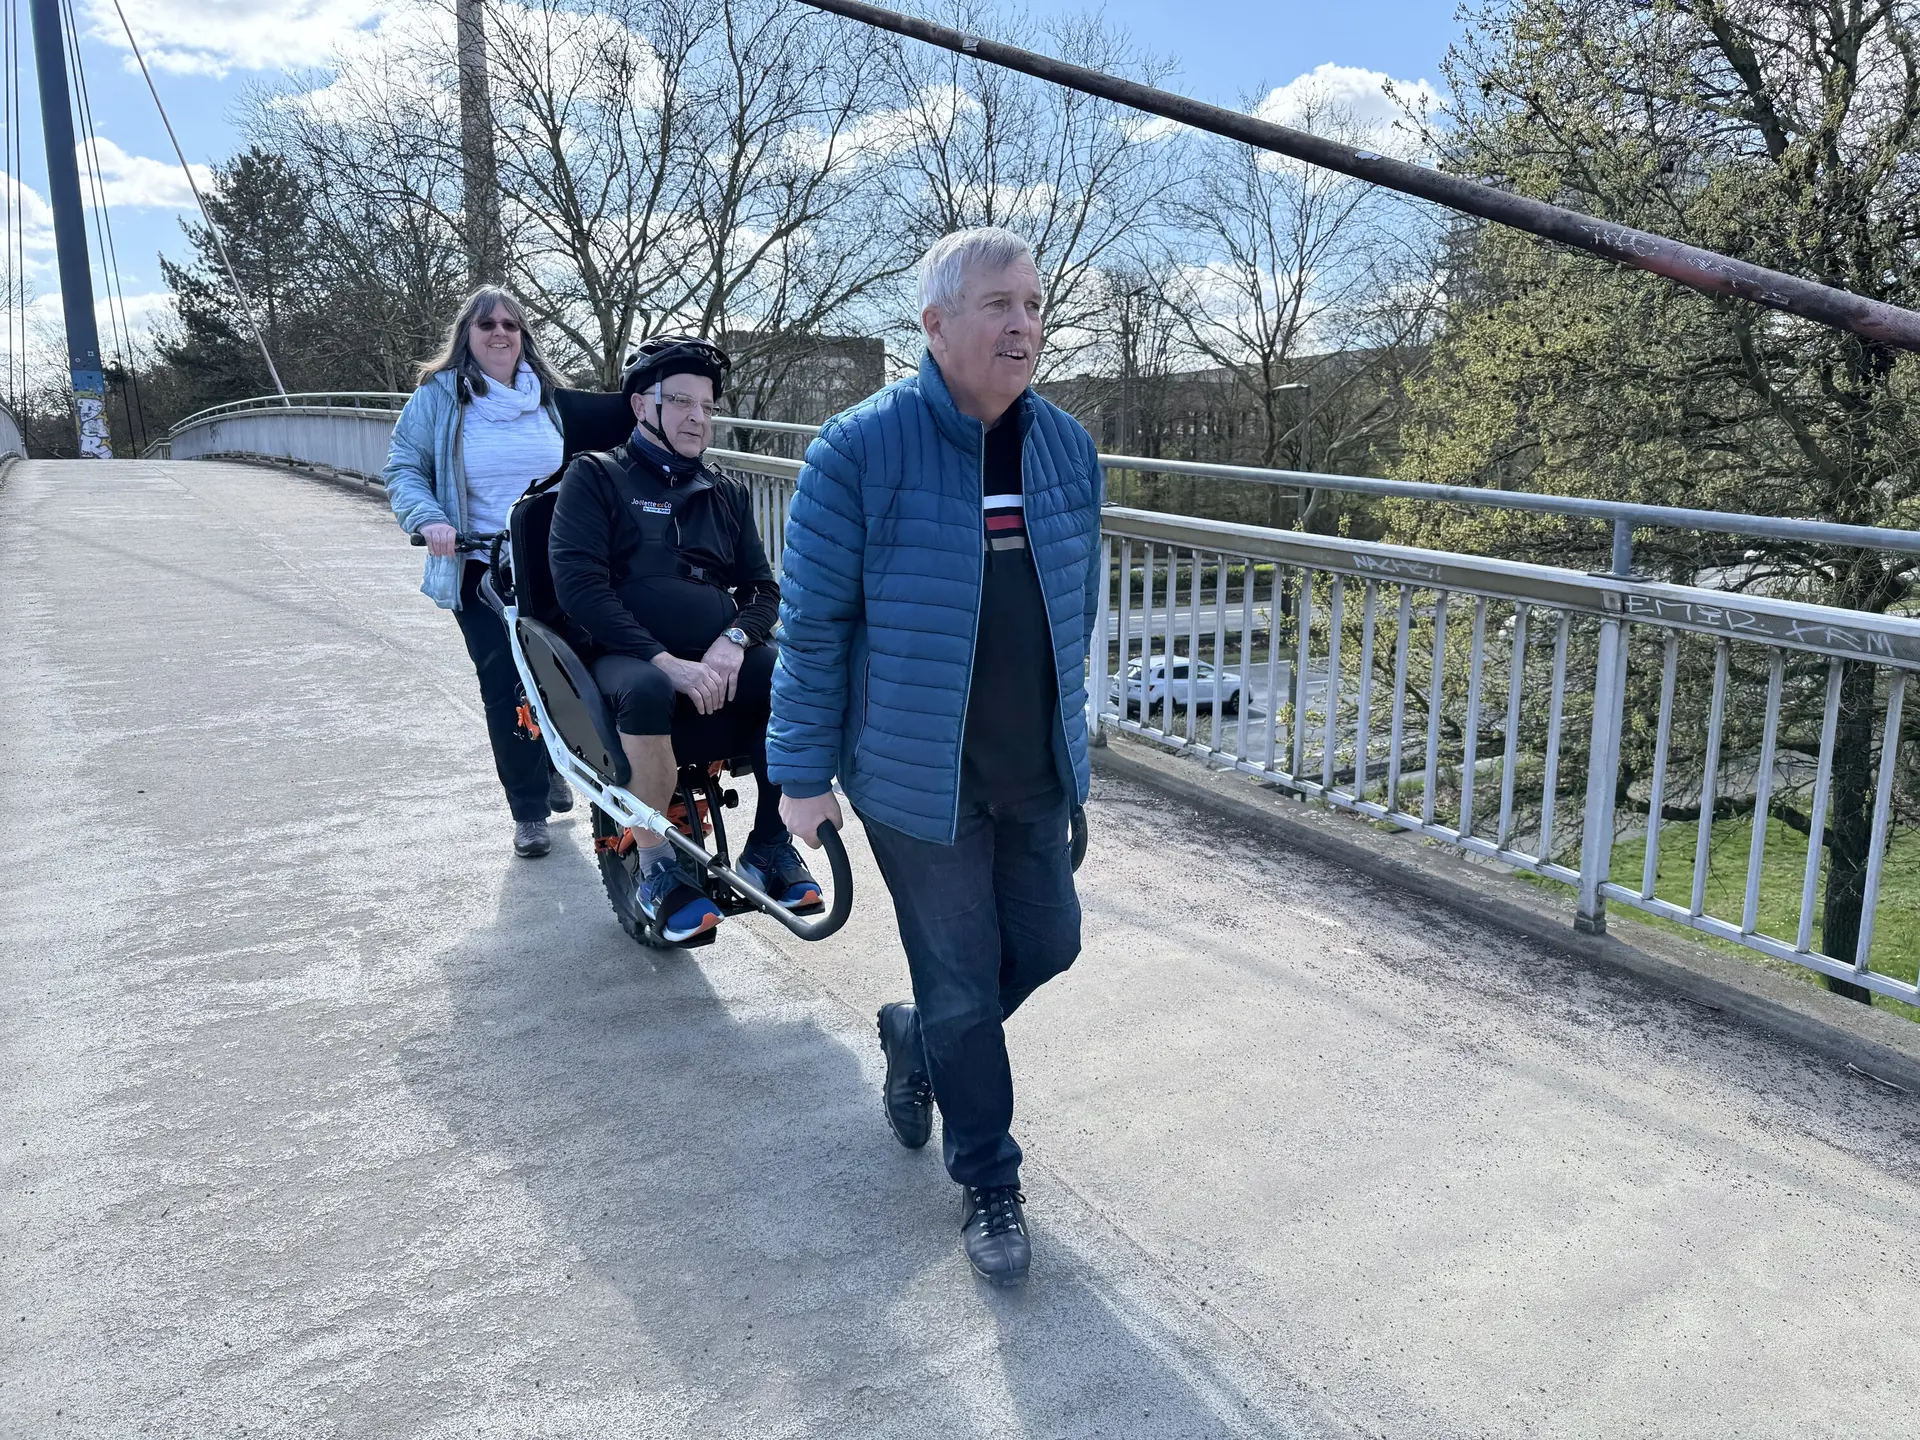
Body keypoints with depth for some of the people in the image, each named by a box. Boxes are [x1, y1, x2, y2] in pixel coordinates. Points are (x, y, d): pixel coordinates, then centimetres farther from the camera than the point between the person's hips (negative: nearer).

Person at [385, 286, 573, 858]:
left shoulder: (548, 397, 9)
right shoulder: (437, 398, 0)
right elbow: (403, 470, 2)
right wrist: (429, 520, -17)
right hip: (481, 570, -2)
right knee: (505, 687, -3)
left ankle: (551, 765, 37)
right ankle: (529, 811, 9)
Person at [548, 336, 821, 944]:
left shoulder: (727, 494, 20)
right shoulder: (595, 476, 6)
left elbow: (762, 586, 14)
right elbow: (578, 584, -7)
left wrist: (734, 640, -10)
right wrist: (664, 659, -19)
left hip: (721, 661, 4)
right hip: (630, 656, -4)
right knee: (646, 690, -39)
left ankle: (769, 847, -9)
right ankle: (657, 867, -20)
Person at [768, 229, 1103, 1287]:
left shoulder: (1066, 446, 3)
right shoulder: (860, 449, -14)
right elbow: (812, 623, -11)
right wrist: (803, 771, -8)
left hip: (1037, 773, 6)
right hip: (917, 780, -5)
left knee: (1047, 943, 15)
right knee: (961, 983, 7)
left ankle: (914, 1041, 46)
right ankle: (987, 1182, 30)